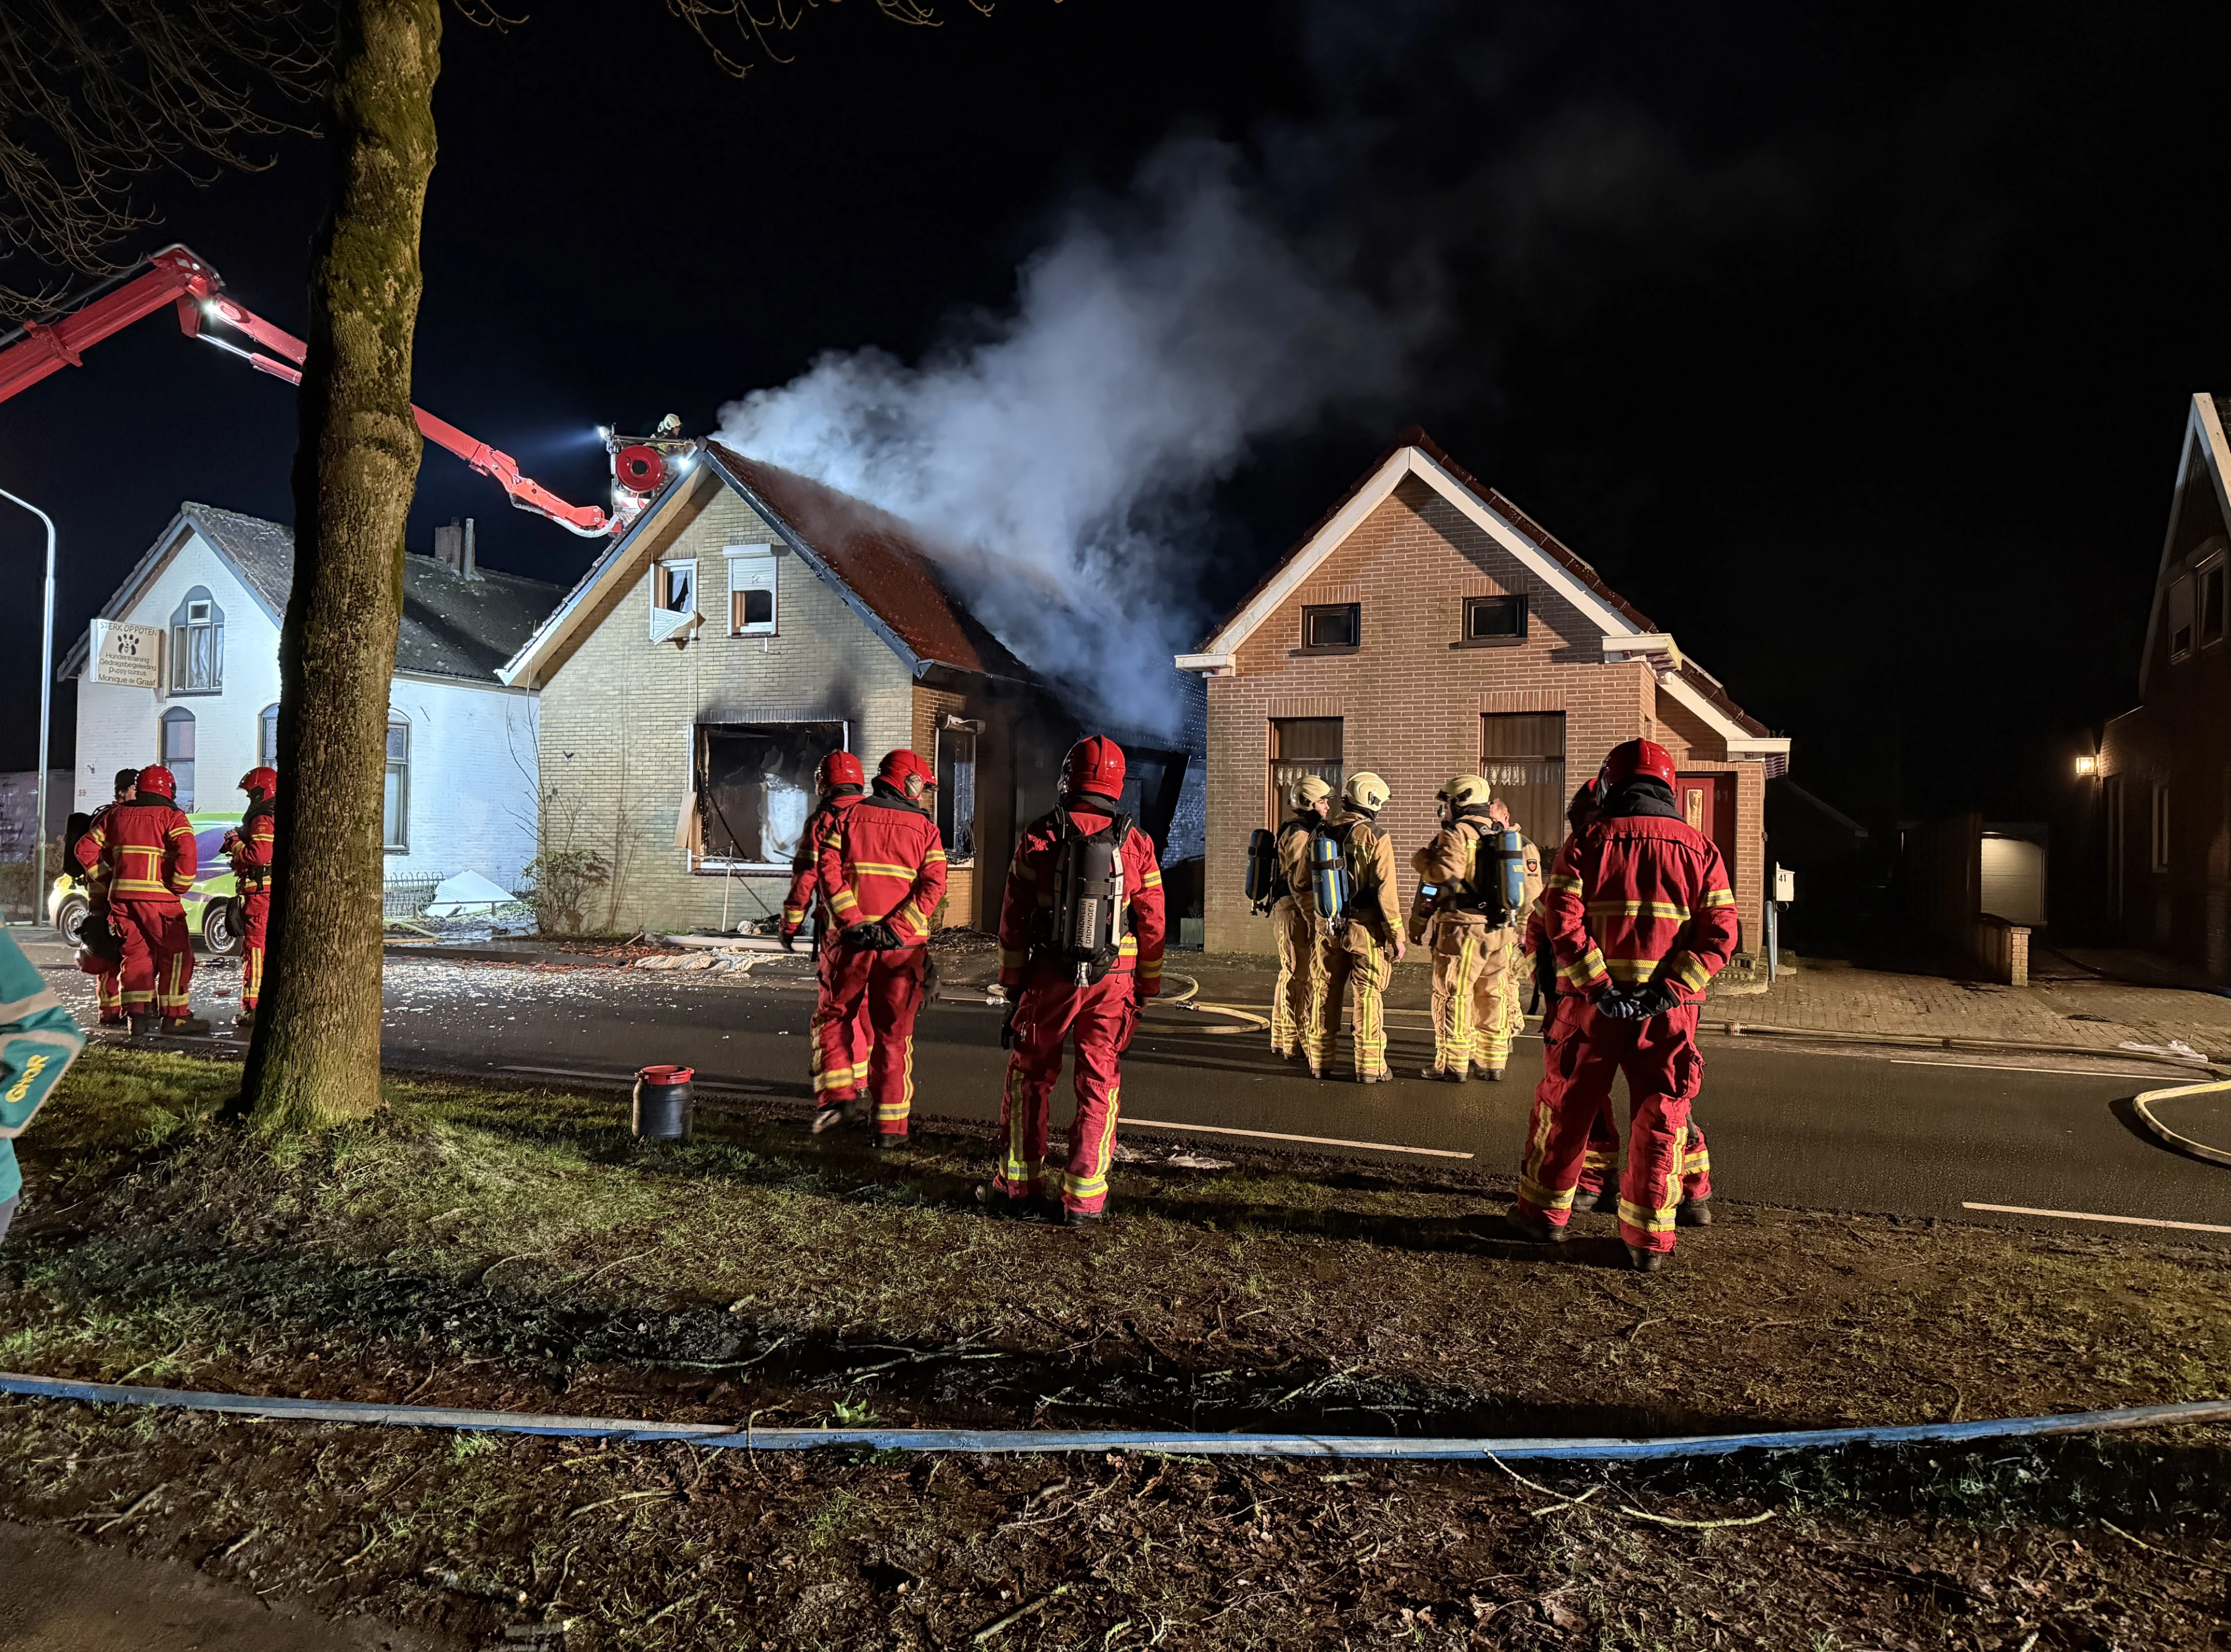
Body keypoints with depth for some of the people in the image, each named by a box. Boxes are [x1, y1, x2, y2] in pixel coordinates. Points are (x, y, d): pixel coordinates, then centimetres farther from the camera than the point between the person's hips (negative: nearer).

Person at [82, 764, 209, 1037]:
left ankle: (139, 1014, 9)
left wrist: (107, 878, 23)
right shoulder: (172, 817, -4)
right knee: (176, 953, 2)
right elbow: (187, 853, -19)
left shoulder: (117, 814, 14)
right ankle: (175, 1015, -1)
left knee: (136, 952, 12)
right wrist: (179, 887, -9)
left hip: (121, 895, 6)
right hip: (157, 896, -5)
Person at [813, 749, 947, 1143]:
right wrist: (897, 929, -12)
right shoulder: (926, 829, 4)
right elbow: (933, 885, -9)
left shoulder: (848, 817, 7)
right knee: (894, 1033, 7)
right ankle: (890, 1124, 10)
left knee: (838, 1018, 19)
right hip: (903, 947, 0)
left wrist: (853, 921, -8)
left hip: (854, 941, 0)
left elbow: (829, 871, -6)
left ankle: (839, 1096, 11)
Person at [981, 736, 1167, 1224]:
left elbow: (1014, 919, 0)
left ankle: (1018, 1186, 20)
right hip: (1113, 982, 1)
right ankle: (1085, 1197, 10)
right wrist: (1147, 988, 13)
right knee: (1099, 1084, 8)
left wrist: (1012, 983, 9)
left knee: (1031, 1077, 13)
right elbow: (1153, 926, 3)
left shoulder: (1039, 837, -3)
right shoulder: (1136, 843, 0)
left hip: (1050, 977, 0)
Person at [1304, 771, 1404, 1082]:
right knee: (1369, 996, 2)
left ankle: (1318, 1061, 19)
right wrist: (1398, 934, -9)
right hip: (1365, 927, -5)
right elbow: (1385, 891, -14)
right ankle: (1370, 1067, 4)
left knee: (1324, 993, 12)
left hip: (1328, 926, 5)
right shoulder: (1375, 838, -11)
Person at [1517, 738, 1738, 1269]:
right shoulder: (1700, 849, 6)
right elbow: (1720, 932, -4)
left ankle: (1546, 1211, 24)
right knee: (1660, 1117, 9)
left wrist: (1597, 984, -13)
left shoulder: (1586, 843, 1)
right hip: (1669, 1006, 1)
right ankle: (1649, 1237, 13)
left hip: (1597, 1000, -1)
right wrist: (1669, 989, -10)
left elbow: (1562, 920, -12)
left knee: (1571, 1105, 12)